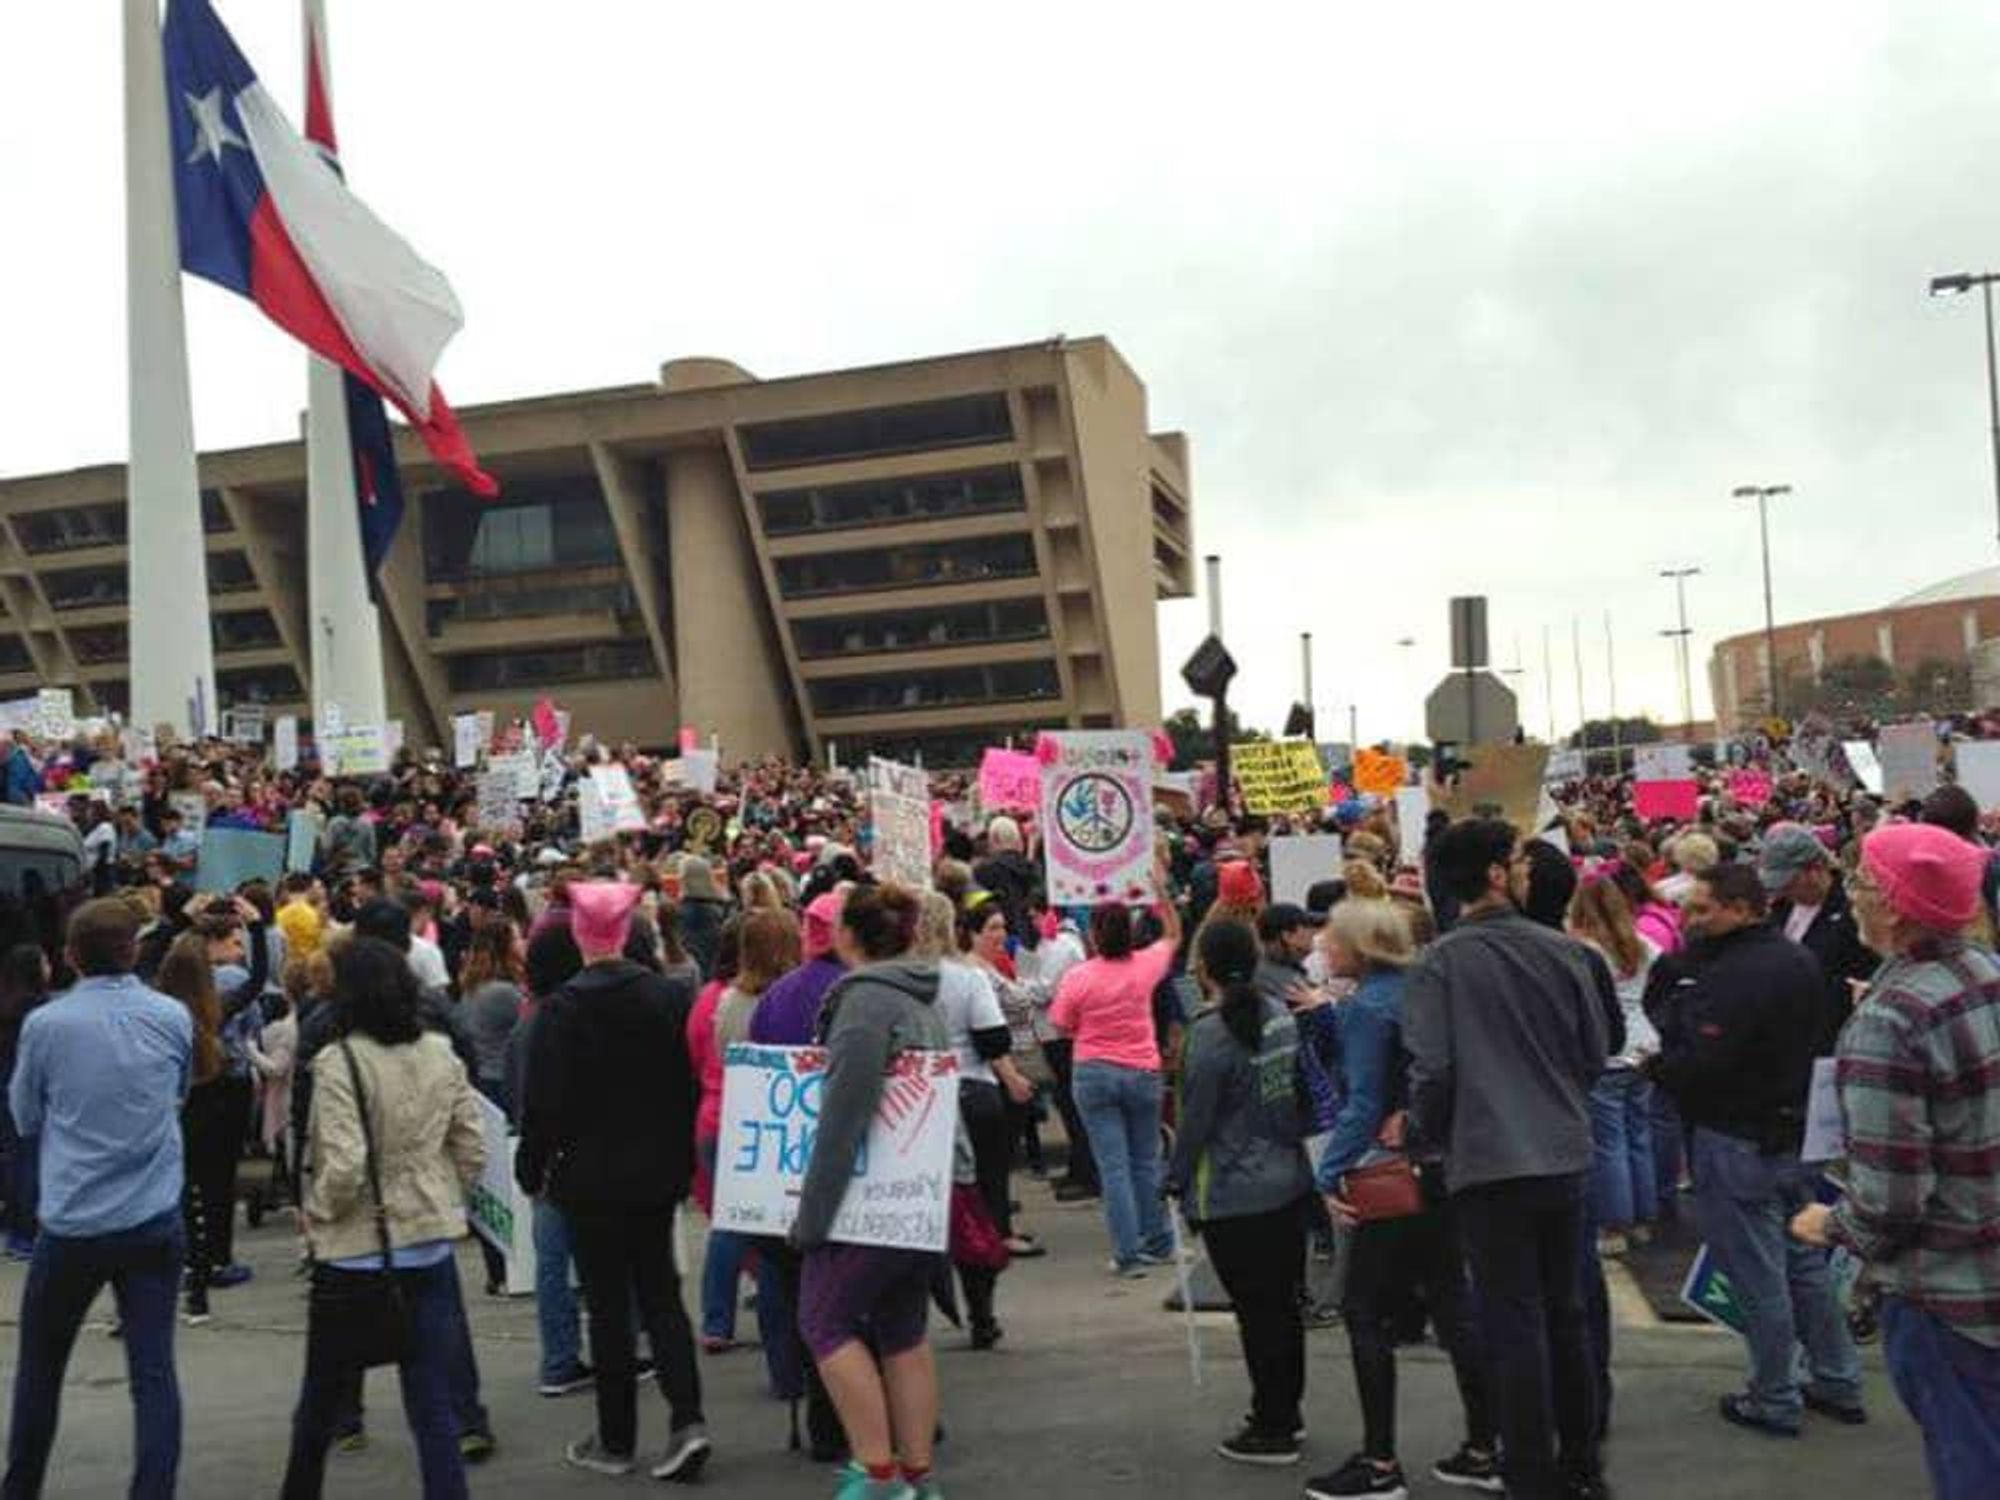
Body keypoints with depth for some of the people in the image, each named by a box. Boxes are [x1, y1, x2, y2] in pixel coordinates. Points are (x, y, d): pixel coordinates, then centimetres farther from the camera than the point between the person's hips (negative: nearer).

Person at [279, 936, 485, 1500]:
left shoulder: (338, 1061, -15)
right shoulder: (442, 1056, 1)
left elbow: (345, 1166, -20)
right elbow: (473, 1151, 4)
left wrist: (315, 1212, -3)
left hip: (354, 1254, -4)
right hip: (431, 1247, 4)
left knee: (321, 1402, 17)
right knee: (433, 1406, 6)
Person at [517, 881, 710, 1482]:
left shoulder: (563, 1008, -13)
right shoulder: (667, 996, -2)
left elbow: (544, 1100, -12)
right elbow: (689, 1085, 3)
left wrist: (532, 1168, 1)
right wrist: (683, 1159, 13)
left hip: (592, 1177, -4)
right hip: (657, 1172, 4)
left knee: (608, 1304, 6)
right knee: (659, 1292, 13)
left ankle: (616, 1441, 13)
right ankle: (687, 1419, 0)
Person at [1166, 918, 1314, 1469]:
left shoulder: (1210, 1034, -19)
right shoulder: (1280, 1015, 2)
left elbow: (1195, 1119, -15)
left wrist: (1176, 1180, -1)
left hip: (1233, 1196, -7)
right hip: (1289, 1182, 7)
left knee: (1257, 1313, 2)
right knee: (1284, 1303, 18)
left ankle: (1272, 1431, 11)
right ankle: (1286, 1409, 32)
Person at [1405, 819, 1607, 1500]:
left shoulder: (1439, 964, -11)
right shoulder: (1561, 950, -2)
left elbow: (1430, 1069, -13)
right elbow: (1596, 1054, 4)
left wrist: (1425, 1137, 6)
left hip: (1488, 1164, -4)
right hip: (1565, 1156, 4)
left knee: (1516, 1325, 3)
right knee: (1566, 1315, 17)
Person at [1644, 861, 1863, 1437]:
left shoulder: (1733, 977, -23)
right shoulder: (1798, 961, 6)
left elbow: (1700, 1062, -28)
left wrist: (1652, 1064, -8)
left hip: (1738, 1142, -9)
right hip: (1797, 1127, 9)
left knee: (1757, 1276, 2)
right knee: (1805, 1261, 19)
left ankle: (1774, 1402, 13)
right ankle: (1838, 1382, 29)